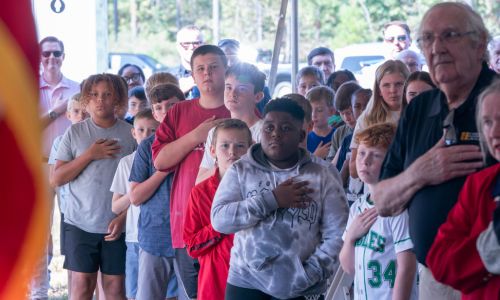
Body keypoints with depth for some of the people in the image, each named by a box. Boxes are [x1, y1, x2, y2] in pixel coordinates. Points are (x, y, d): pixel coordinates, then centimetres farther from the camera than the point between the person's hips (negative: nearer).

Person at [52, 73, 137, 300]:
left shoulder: (130, 134, 1)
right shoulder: (75, 132, 3)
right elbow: (57, 178, 0)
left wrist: (123, 217, -9)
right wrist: (90, 154, -10)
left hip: (118, 225, 0)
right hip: (80, 223, 1)